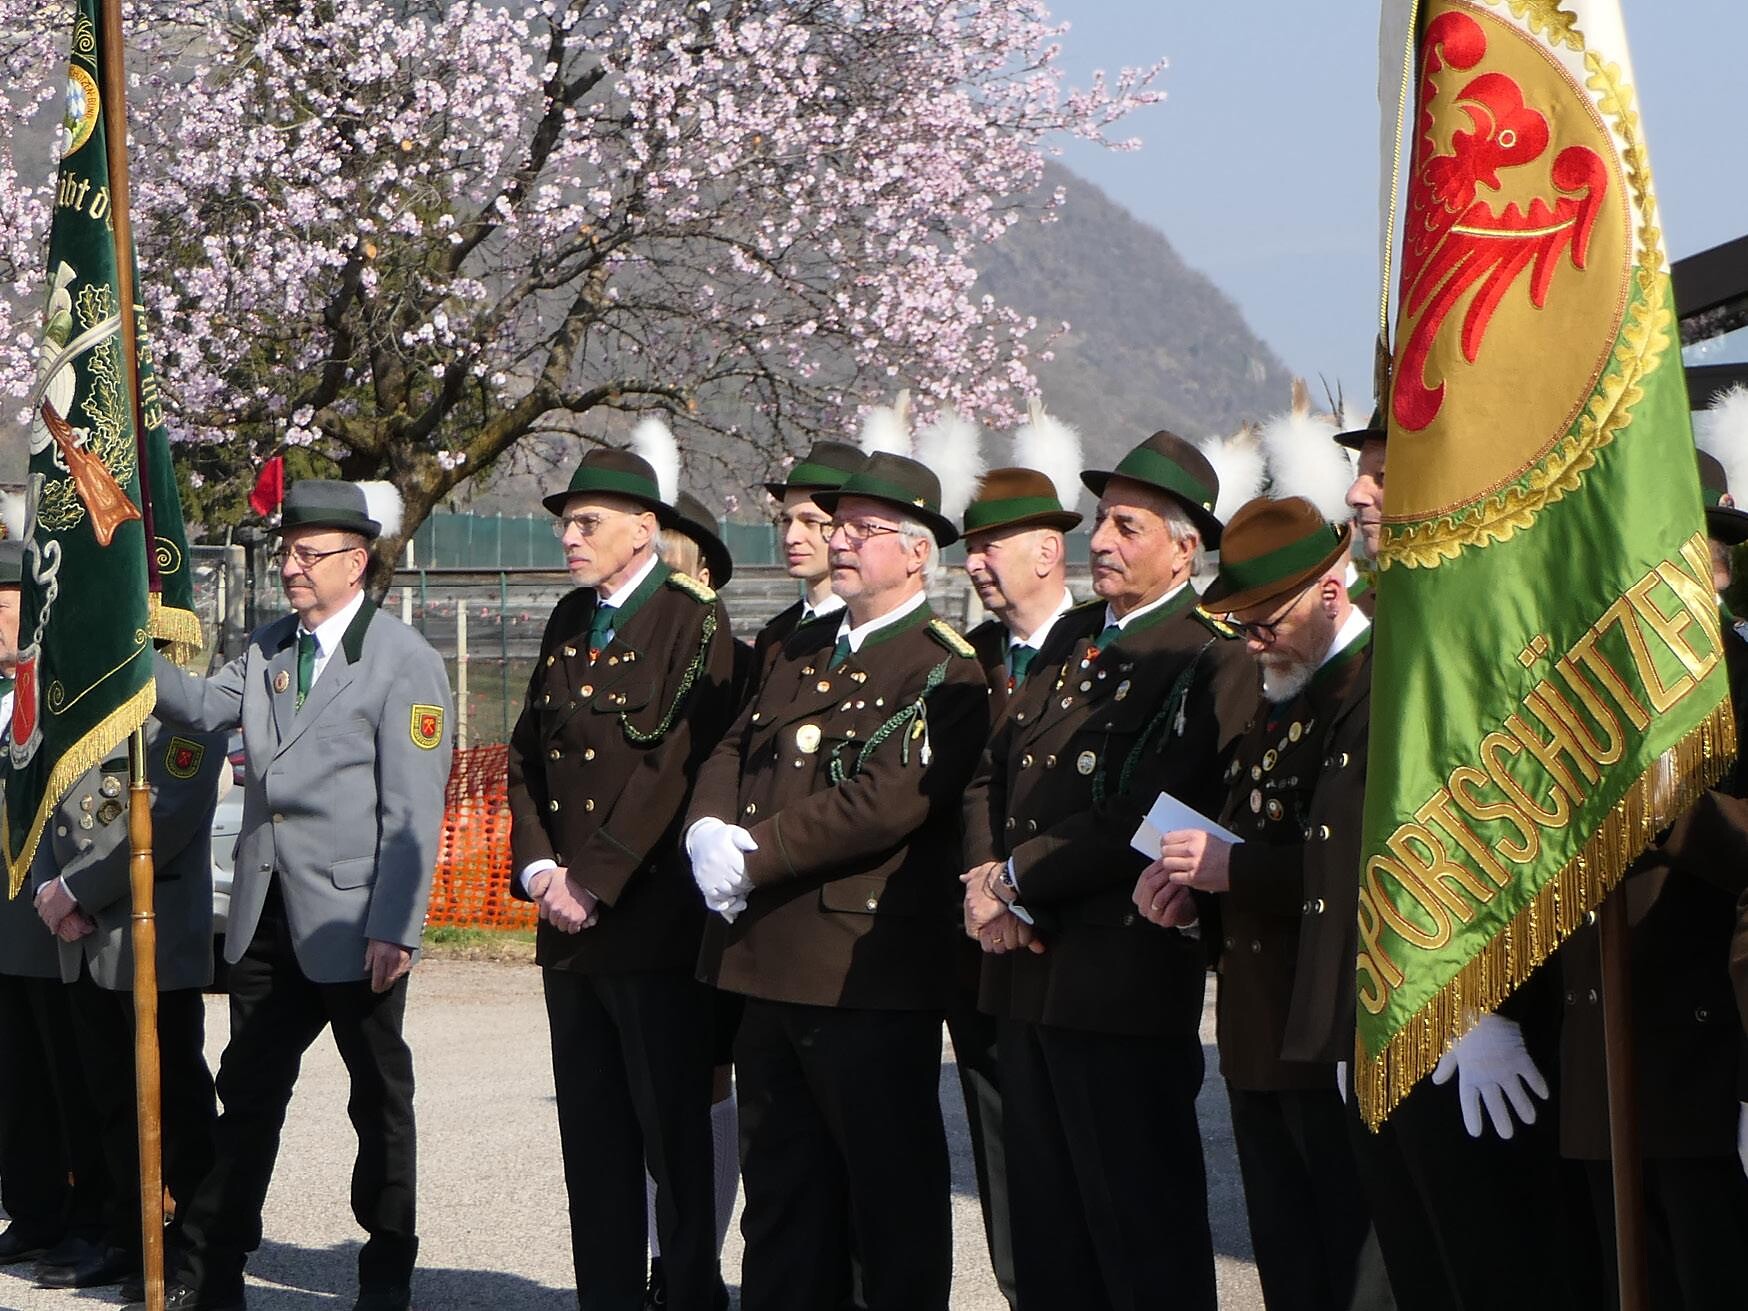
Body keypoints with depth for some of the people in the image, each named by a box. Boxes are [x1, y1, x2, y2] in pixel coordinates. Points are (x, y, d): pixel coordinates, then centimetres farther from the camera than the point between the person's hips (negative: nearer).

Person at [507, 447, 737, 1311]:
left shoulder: (694, 623, -8)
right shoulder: (569, 622, 15)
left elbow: (676, 767, -15)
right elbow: (527, 755, 16)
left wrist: (594, 883, -15)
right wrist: (539, 868, 0)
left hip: (654, 924, -7)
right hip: (570, 924, 7)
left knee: (675, 1137, -2)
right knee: (591, 1138, 9)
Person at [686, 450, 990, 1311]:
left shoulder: (945, 671, -8)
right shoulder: (802, 652, 19)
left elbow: (887, 802, -20)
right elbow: (733, 751, 15)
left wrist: (755, 855, -18)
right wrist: (710, 833, -8)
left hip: (869, 973, -8)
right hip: (768, 959, 8)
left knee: (891, 1193, 0)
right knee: (781, 1185, 14)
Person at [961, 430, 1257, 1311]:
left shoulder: (1211, 663, -9)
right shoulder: (1074, 638, 17)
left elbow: (1146, 817, -19)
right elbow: (991, 772, 17)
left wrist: (1017, 880, -14)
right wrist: (984, 877, -2)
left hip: (1125, 981, -8)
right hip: (1028, 975, 8)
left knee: (1140, 1234, -2)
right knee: (1043, 1226, 13)